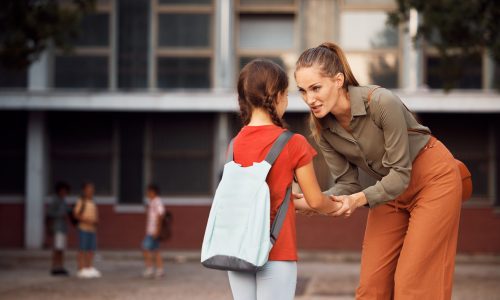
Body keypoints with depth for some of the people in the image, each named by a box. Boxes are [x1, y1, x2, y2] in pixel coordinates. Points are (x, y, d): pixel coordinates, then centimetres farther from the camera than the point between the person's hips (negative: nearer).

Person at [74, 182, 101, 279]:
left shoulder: (93, 203, 16)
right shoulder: (81, 202, -5)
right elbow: (76, 214, -10)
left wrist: (96, 221, -1)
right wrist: (86, 220, -19)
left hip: (92, 229, 6)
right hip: (83, 228, -6)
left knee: (91, 249, 7)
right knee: (83, 249, -5)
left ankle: (90, 268, 13)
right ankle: (81, 269, -2)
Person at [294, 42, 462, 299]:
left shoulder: (382, 102, -30)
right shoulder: (322, 127, -12)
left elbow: (400, 173, -24)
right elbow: (346, 183, -6)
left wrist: (361, 198, -36)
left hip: (433, 179, -6)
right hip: (390, 188, 6)